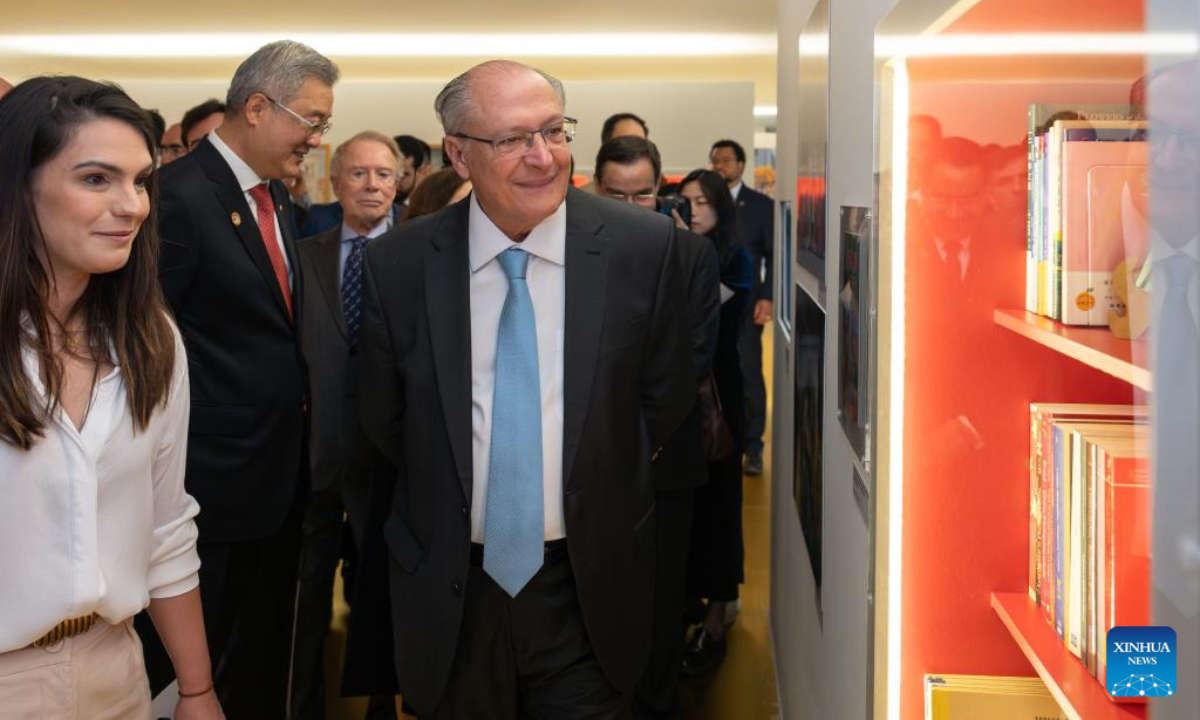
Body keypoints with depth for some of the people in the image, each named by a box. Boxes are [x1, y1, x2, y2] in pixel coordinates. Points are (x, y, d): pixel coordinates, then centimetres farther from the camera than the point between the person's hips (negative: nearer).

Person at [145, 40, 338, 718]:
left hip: (280, 472, 8)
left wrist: (299, 396, 3)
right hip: (214, 479, -8)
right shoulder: (180, 195, -18)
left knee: (266, 652, 21)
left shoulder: (276, 196, 10)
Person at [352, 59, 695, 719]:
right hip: (450, 590, 1)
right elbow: (381, 419, 5)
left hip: (589, 588, 0)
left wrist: (594, 487, 7)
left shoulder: (642, 246, -9)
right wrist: (449, 503, 10)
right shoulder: (397, 265, -8)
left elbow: (666, 397, 3)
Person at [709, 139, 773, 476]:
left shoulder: (761, 205, 5)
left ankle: (753, 448, 6)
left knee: (748, 375, -2)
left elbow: (773, 255, 3)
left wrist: (767, 297, -8)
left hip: (744, 303, -2)